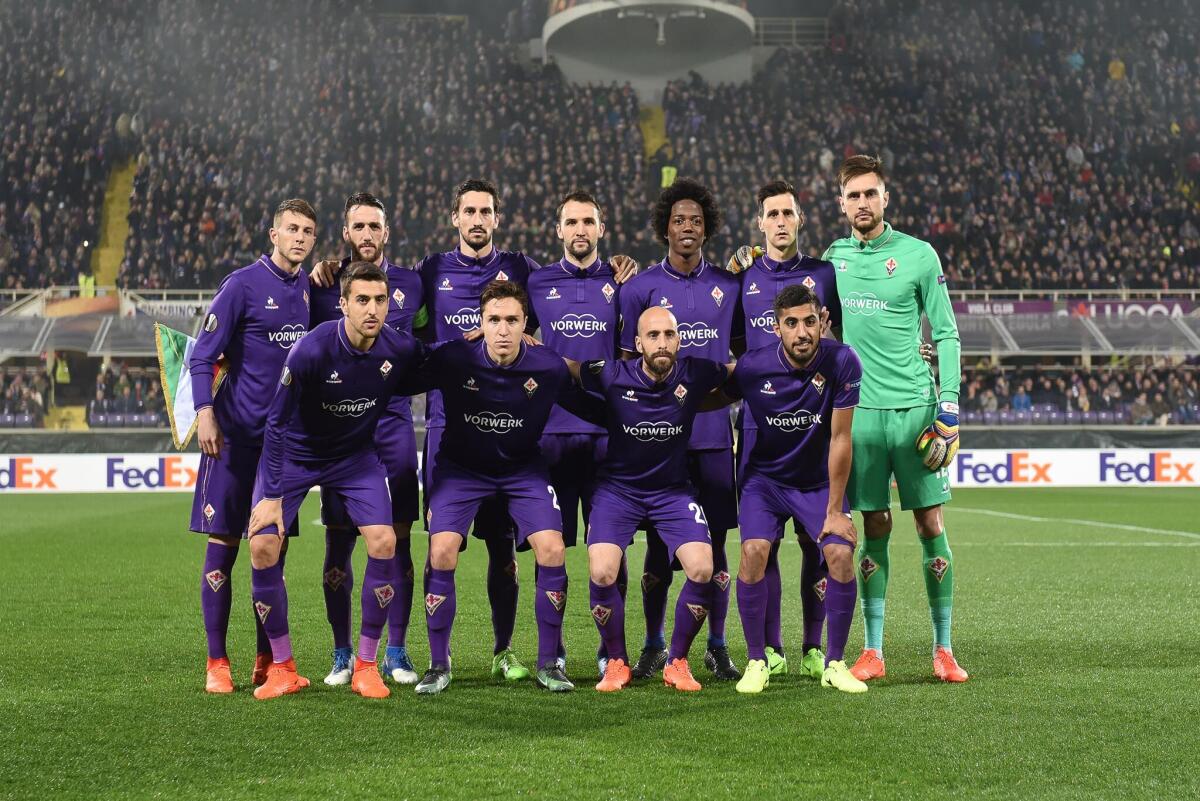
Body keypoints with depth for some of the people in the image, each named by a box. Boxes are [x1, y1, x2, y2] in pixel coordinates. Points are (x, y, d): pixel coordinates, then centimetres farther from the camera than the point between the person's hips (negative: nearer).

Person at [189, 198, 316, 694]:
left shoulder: (313, 289, 10)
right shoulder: (242, 285, -6)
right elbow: (203, 356, -8)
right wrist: (205, 415, -18)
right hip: (236, 435, -5)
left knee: (274, 546, 7)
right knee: (223, 545, -2)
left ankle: (267, 661, 13)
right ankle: (216, 663, 4)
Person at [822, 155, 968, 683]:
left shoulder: (918, 255, -1)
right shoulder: (833, 258, 8)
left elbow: (946, 334, 0)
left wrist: (949, 409, -6)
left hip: (914, 407, -2)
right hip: (859, 410, 2)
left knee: (931, 526, 0)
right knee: (874, 530, 4)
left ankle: (943, 649, 7)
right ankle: (873, 652, 8)